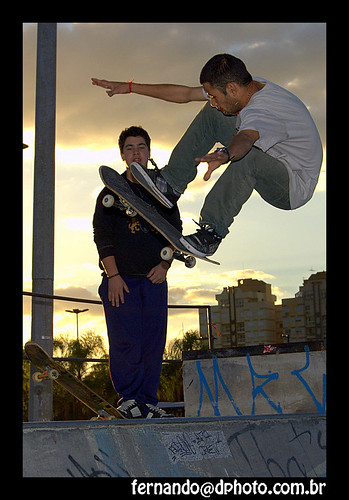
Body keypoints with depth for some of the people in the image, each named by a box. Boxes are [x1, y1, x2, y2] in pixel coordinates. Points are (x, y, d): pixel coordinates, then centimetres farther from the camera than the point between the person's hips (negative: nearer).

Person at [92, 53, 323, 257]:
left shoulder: (264, 109, -32)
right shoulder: (247, 86, -4)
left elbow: (245, 138, -56)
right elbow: (185, 93, 1)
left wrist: (225, 155, -78)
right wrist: (130, 87, 1)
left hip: (296, 185, -9)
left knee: (247, 156, -42)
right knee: (211, 115, 1)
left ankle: (211, 234, -30)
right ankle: (170, 184, -3)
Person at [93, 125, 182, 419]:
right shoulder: (112, 191, 6)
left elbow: (175, 231, 14)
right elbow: (102, 236, 0)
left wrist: (164, 265, -2)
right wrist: (113, 276, -10)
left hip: (154, 277, 3)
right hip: (120, 278, -3)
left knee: (154, 341, -1)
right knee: (125, 341, -10)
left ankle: (147, 400, 6)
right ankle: (128, 398, -2)